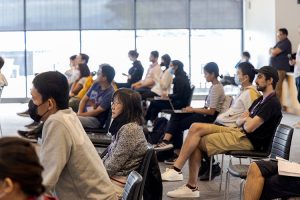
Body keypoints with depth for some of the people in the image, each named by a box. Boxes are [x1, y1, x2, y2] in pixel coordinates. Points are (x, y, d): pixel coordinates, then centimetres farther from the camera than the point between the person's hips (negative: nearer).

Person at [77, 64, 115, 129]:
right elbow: (84, 100, 12)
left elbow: (97, 112, -15)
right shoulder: (96, 85, 9)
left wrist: (80, 115, -14)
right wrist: (79, 112, -6)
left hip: (96, 120, -7)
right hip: (85, 113, 8)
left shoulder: (110, 93, -14)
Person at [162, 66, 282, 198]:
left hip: (248, 141, -9)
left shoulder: (272, 103, -14)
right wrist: (246, 119, -5)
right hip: (239, 132, 9)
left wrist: (246, 118, 2)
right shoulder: (261, 100, 19)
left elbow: (249, 127, -22)